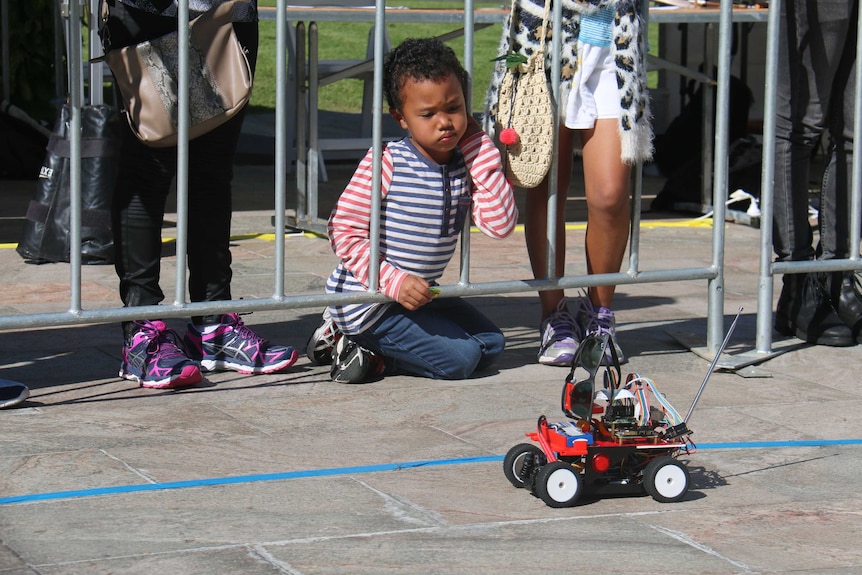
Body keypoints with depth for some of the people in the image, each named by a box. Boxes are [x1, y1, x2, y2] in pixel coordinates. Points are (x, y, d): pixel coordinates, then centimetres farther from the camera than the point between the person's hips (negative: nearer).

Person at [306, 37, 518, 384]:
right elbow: (344, 231, -18)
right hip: (368, 301, -8)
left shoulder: (466, 169, 1)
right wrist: (395, 282, -26)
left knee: (490, 343, 11)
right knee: (459, 359, -13)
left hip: (420, 295, 8)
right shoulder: (385, 164, -17)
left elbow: (501, 224, -12)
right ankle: (356, 347, -2)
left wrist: (484, 155, -12)